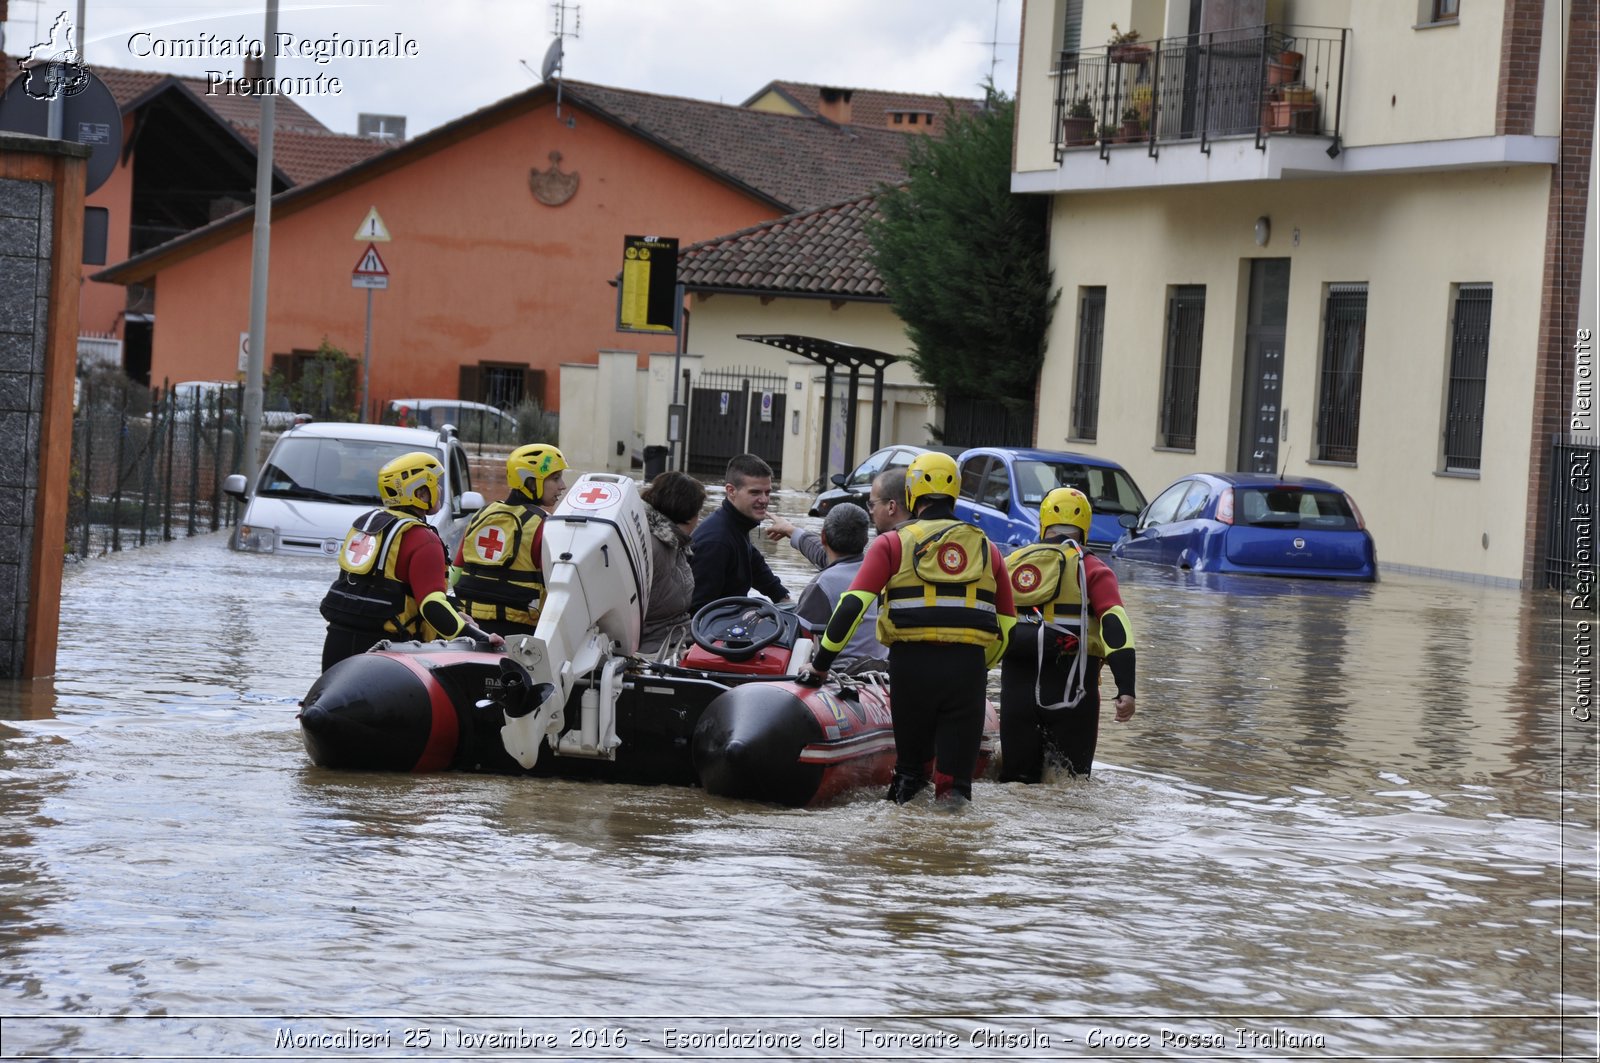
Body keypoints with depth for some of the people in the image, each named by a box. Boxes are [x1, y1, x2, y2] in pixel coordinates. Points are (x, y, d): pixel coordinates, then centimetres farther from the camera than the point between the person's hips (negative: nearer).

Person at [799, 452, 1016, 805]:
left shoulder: (893, 543, 5)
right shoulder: (986, 548, 15)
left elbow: (852, 605, -5)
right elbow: (1006, 626, 16)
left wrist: (820, 663, 2)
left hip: (911, 663, -1)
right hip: (968, 665, 1)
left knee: (910, 764, 17)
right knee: (955, 779, 3)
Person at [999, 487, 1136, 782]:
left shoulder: (1012, 563, 13)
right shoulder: (1091, 570, 0)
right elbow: (1115, 625, -11)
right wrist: (1126, 690, -16)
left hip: (1016, 687, 3)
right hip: (1071, 688, -3)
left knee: (1017, 777, 9)